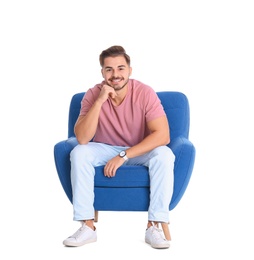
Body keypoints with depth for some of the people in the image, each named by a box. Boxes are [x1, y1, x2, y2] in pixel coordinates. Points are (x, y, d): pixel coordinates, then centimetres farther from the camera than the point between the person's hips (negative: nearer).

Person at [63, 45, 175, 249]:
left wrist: (123, 156, -30)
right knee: (79, 153, -26)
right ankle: (87, 226, -22)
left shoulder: (145, 93, -19)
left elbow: (162, 135, -26)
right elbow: (82, 139, -24)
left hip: (140, 151, -1)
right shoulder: (93, 94, -15)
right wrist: (99, 101, -33)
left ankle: (155, 225, -26)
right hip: (105, 150, 1)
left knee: (164, 155, -31)